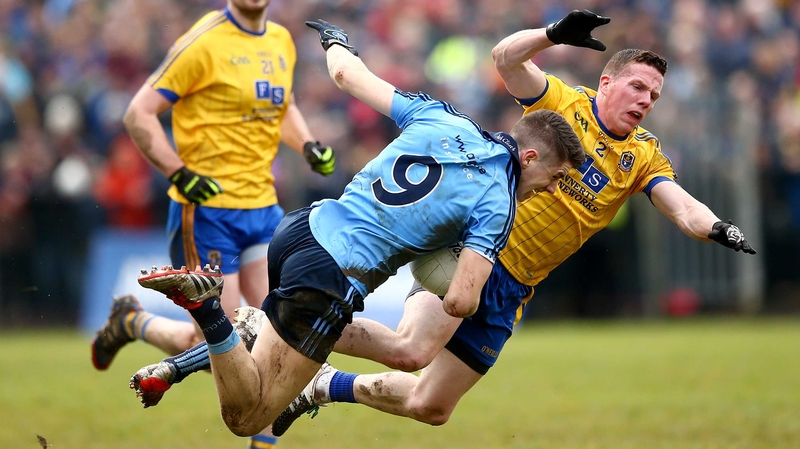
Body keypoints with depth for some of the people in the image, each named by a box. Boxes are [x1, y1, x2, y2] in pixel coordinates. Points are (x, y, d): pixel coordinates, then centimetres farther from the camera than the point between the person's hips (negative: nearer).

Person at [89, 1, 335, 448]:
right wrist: (181, 175, -19)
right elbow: (139, 113, -11)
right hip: (206, 210, -6)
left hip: (262, 207, 6)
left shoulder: (282, 42, 10)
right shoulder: (204, 43, -12)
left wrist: (309, 145, 9)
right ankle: (130, 321, 25)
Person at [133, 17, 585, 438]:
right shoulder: (498, 205, -8)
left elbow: (346, 73, 17)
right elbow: (460, 302, -16)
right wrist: (456, 298, 9)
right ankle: (205, 306, -23)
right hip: (332, 280, -8)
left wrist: (337, 42, 41)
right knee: (247, 416, -3)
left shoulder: (438, 115, 8)